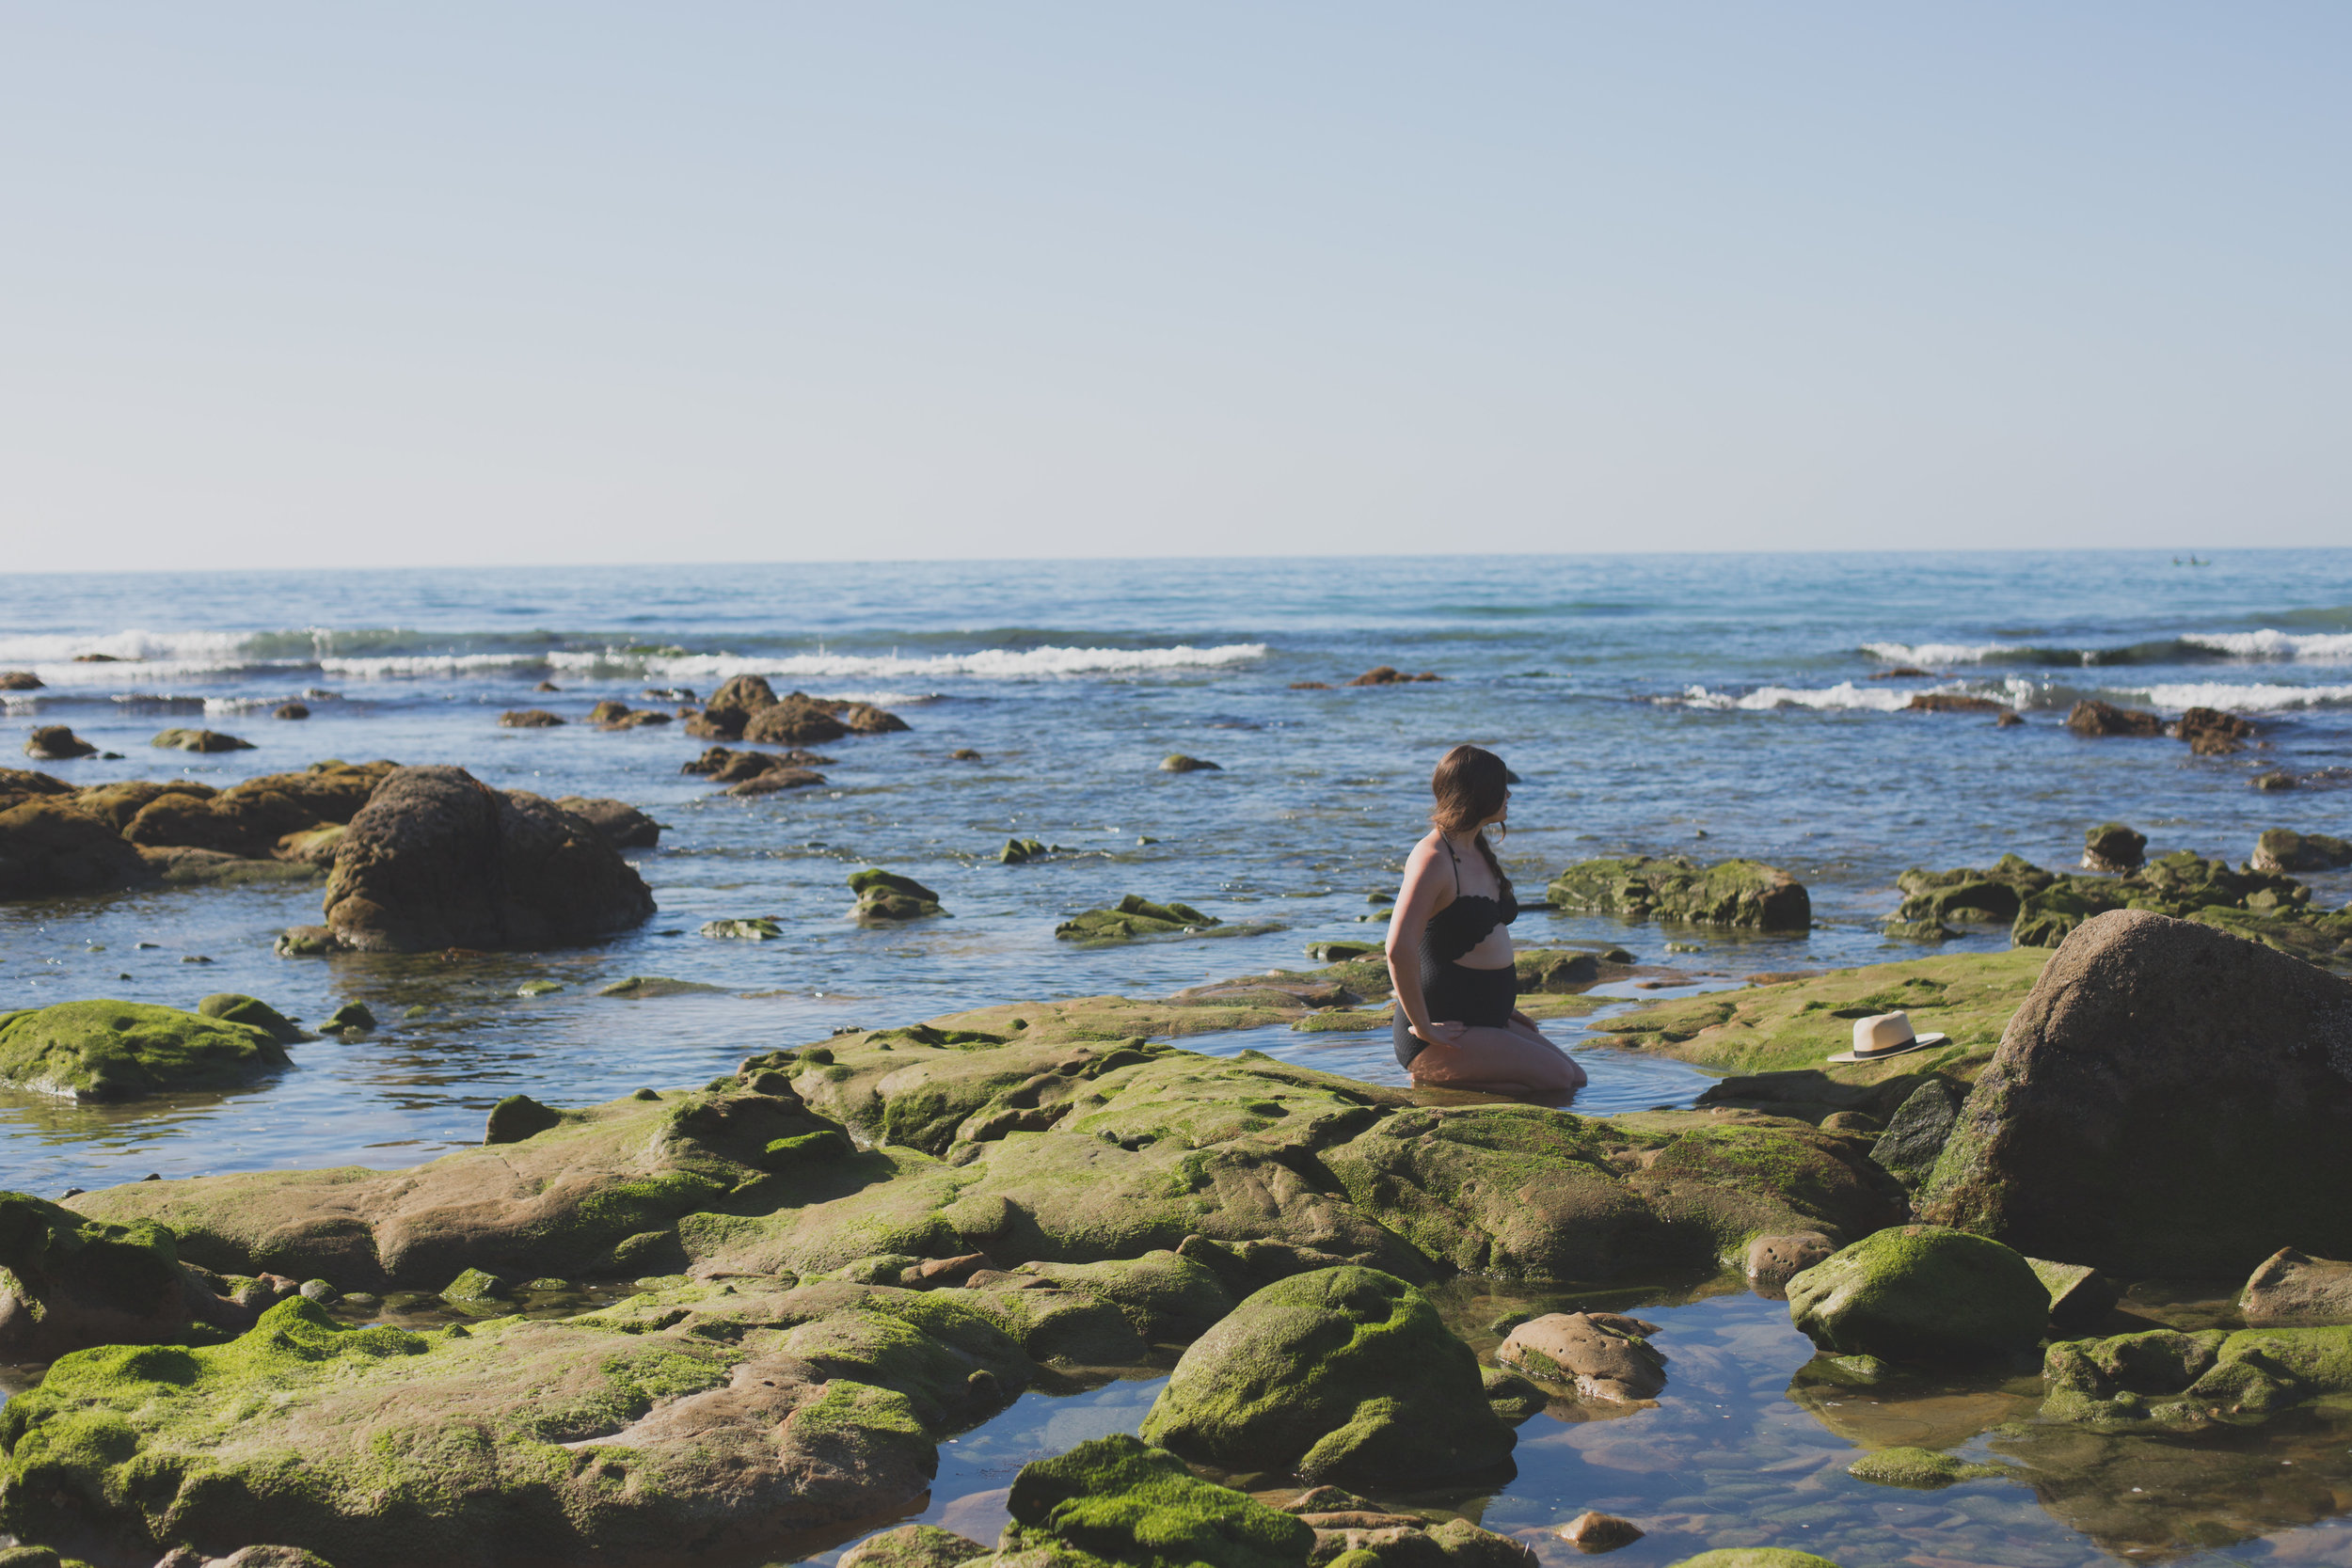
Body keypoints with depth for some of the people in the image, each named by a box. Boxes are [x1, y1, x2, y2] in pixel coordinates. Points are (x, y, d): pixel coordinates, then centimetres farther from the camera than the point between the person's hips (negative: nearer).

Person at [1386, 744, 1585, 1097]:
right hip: (1447, 1030, -10)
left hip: (1487, 1020, 10)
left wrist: (1504, 1006, 20)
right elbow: (1399, 949, -30)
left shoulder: (1478, 851, 14)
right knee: (1556, 1078, -19)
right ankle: (1430, 1080, -9)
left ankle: (1439, 1078, 7)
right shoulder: (1432, 859, -17)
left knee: (1577, 1080, 2)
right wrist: (1424, 1027, -25)